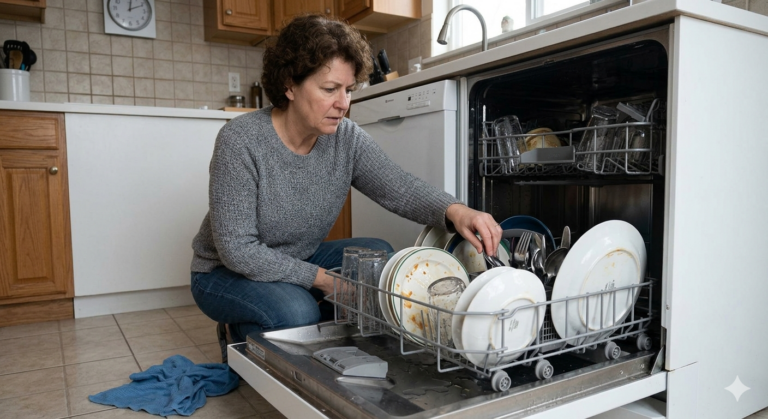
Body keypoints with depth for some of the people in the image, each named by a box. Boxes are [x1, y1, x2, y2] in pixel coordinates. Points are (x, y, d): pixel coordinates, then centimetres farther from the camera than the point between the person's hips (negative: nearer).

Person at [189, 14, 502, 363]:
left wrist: (454, 211, -41)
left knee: (379, 255, -14)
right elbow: (237, 248, -26)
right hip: (227, 272, -5)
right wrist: (320, 279, -26)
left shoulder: (347, 139, -11)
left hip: (299, 261, 5)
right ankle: (239, 336, 2)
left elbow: (401, 188, -20)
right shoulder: (240, 141, -26)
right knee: (296, 311, -33)